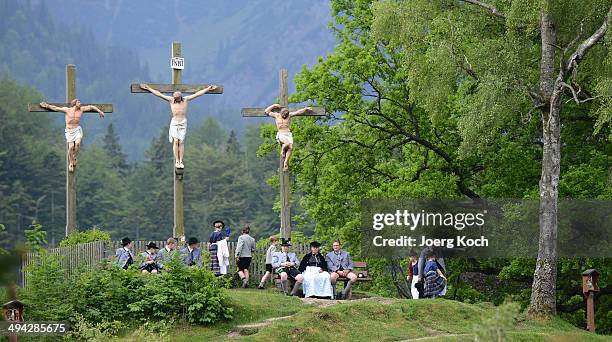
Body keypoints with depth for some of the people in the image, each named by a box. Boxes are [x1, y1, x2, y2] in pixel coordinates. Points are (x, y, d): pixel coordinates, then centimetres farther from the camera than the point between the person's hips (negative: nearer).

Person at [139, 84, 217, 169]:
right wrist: (148, 88, 7)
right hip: (174, 122, 0)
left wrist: (208, 89, 10)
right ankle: (176, 161, -8)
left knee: (181, 142, -4)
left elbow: (197, 94, 7)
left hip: (183, 122, 0)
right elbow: (159, 94, 5)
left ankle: (181, 161, -5)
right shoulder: (171, 100, 2)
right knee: (176, 141, -10)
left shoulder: (185, 99, 3)